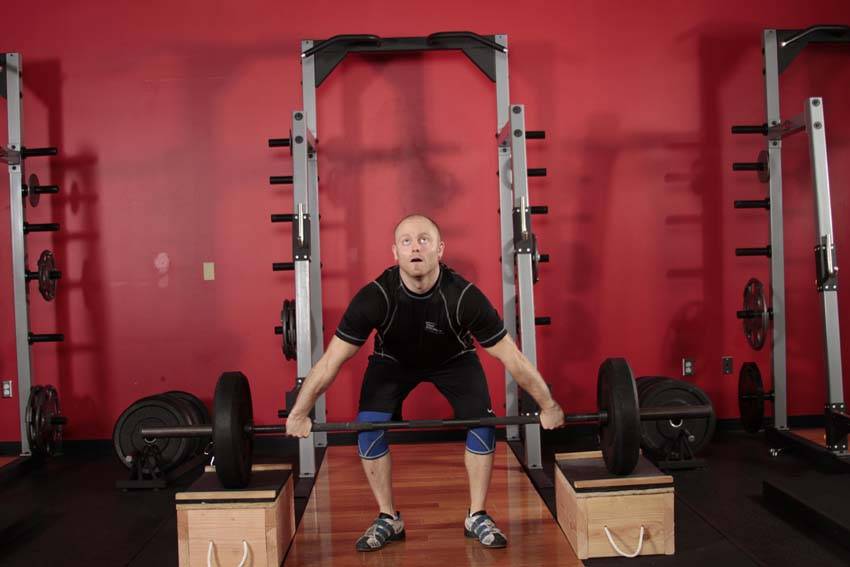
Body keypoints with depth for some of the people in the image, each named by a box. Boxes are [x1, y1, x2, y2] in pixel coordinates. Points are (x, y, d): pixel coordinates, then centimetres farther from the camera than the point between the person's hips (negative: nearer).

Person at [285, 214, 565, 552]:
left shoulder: (464, 296, -36)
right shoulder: (375, 297, -36)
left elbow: (511, 356, -26)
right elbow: (331, 360, -26)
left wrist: (548, 405, -18)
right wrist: (299, 413, -22)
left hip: (454, 359, 0)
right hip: (392, 360, 0)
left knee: (482, 423, -16)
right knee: (368, 427, -16)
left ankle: (477, 517, 4)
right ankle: (388, 519, 4)